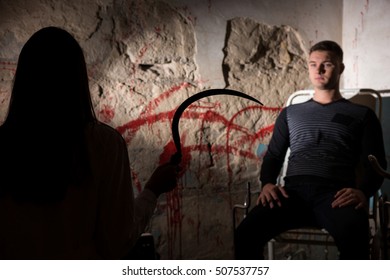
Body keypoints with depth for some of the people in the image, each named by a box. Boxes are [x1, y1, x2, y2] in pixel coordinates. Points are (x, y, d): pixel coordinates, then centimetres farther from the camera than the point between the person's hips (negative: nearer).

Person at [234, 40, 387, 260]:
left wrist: (363, 192, -12)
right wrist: (267, 183, -1)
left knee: (354, 238, -39)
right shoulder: (290, 113, 29)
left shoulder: (362, 115, 21)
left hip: (335, 194, -2)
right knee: (246, 233, -29)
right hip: (294, 190, 2)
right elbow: (273, 155, 24)